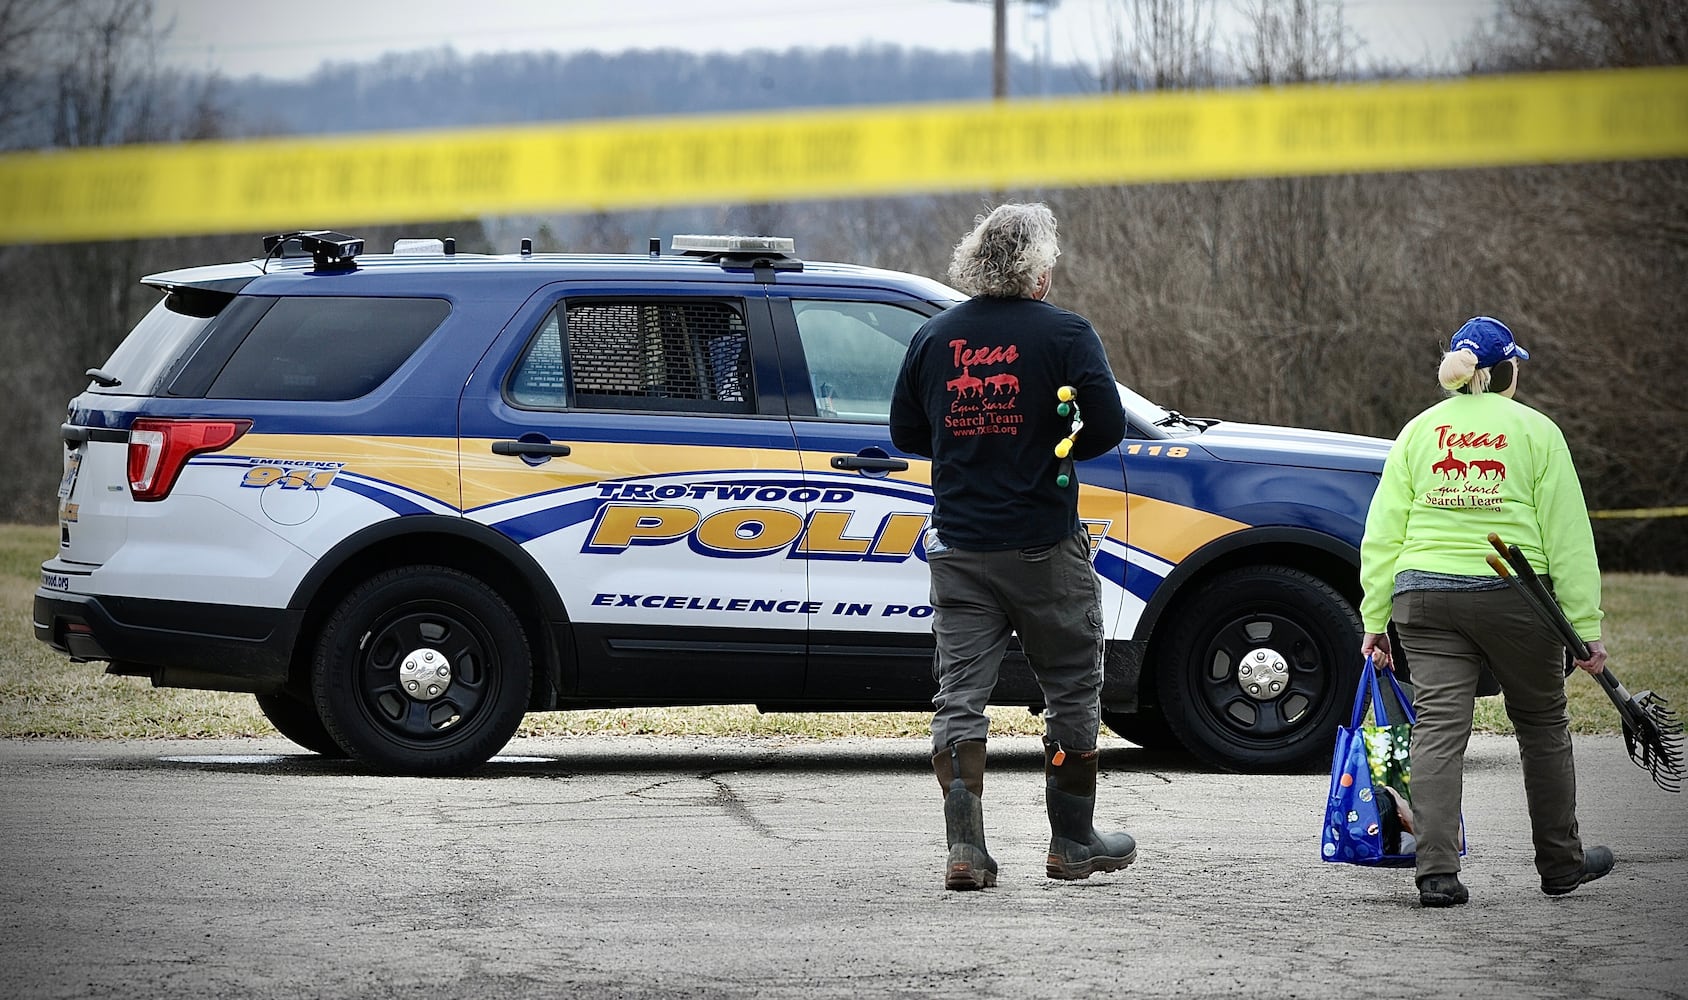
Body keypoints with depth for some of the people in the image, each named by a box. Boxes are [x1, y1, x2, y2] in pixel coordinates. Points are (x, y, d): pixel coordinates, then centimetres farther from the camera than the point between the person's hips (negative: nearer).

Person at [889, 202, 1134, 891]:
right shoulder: (1065, 335, -8)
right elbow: (1106, 427, -13)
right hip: (1045, 546, -3)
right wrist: (1052, 449, 6)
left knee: (960, 696, 4)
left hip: (960, 548, 3)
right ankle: (1073, 842, 17)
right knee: (1072, 692, 11)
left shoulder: (934, 337, 5)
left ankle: (965, 847, -7)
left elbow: (905, 433, 11)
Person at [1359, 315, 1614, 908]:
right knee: (1542, 725, 14)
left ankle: (1437, 874, -11)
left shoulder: (1418, 432, 8)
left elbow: (1383, 534, 4)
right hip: (1515, 598, -2)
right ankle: (1561, 864, 25)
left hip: (1424, 594, 2)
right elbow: (1567, 538, -4)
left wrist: (1375, 620, 8)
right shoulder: (1535, 431, 0)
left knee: (1438, 728, 0)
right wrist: (1587, 626, -3)